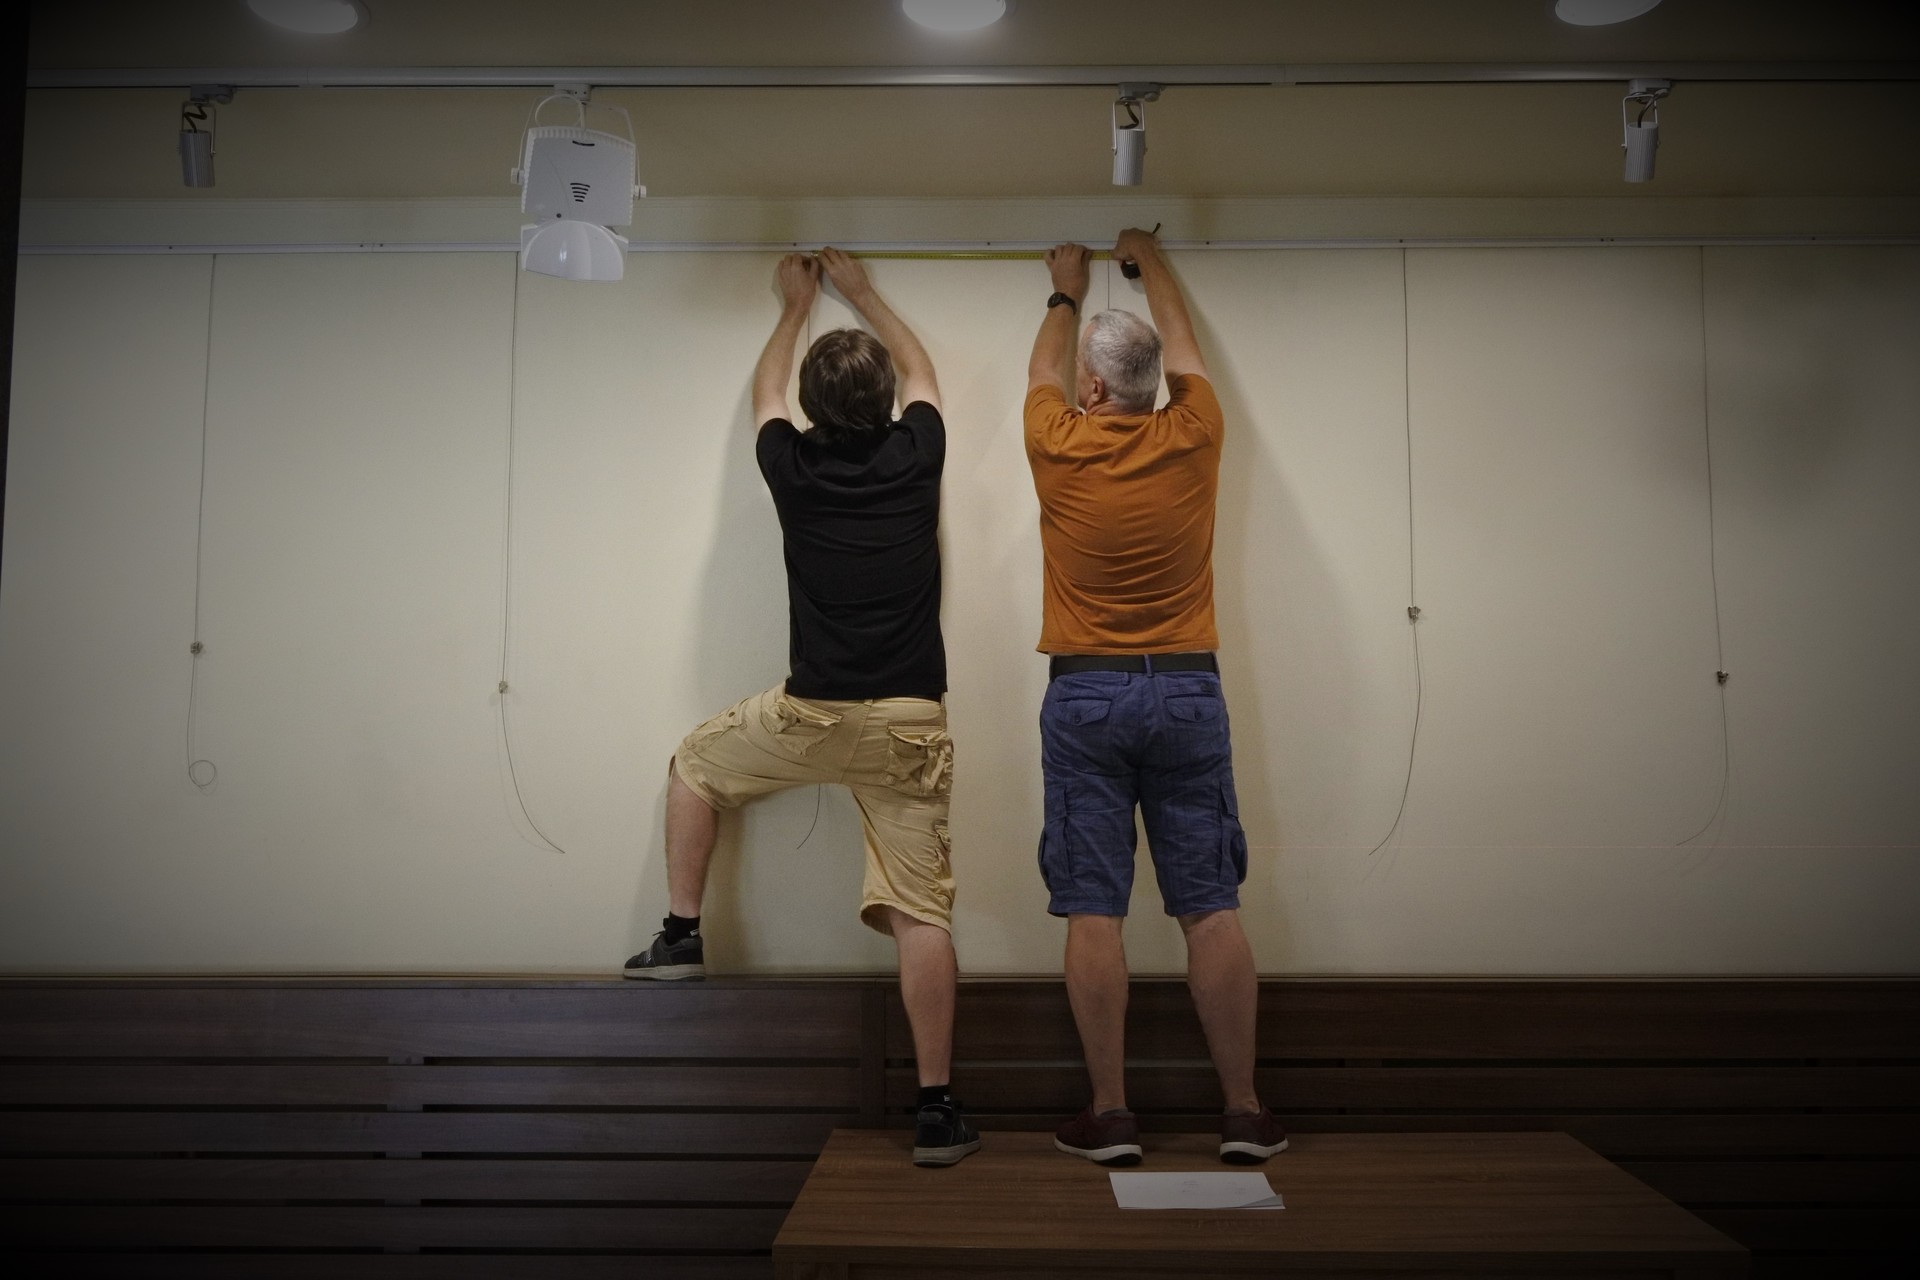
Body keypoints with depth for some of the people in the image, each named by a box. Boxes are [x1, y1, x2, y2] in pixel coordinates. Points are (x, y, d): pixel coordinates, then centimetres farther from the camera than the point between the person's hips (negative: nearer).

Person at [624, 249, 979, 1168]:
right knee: (920, 913, 1)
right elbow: (921, 368, 24)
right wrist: (861, 293, 35)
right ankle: (936, 1109, 2)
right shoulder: (916, 455, 1)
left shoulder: (794, 466, 0)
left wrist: (796, 307, 39)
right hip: (910, 722, 1)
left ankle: (681, 934, 26)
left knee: (694, 764, 28)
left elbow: (763, 393, 24)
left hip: (812, 715, 0)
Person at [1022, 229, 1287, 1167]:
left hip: (1085, 697, -1)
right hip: (1187, 693, 2)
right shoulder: (1192, 438, 1)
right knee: (1210, 907, 4)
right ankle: (1242, 1113, 9)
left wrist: (1067, 292, 39)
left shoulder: (1060, 448, -2)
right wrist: (1152, 264, 39)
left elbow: (1045, 372, 20)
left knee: (1093, 912, 1)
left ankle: (1110, 1116, 6)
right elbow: (1183, 351, 22)